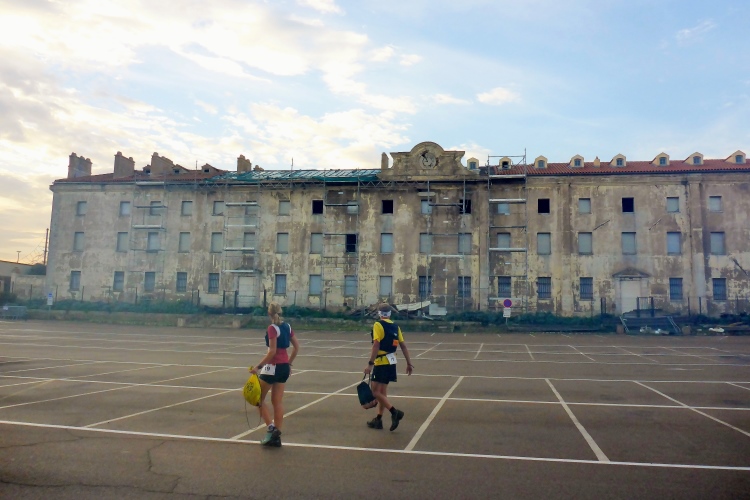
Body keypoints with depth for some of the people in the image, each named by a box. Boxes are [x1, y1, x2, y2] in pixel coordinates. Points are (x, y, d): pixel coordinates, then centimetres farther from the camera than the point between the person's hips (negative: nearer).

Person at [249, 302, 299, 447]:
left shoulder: (272, 328, -13)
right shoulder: (287, 326, 7)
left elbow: (272, 351, -20)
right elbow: (296, 347, 12)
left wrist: (258, 366, -16)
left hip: (273, 366, -7)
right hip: (285, 366, 7)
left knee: (258, 398, 7)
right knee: (277, 401, 11)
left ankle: (271, 428, -4)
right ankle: (276, 435, 12)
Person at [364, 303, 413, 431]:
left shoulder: (378, 325, -11)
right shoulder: (395, 326, 9)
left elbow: (376, 345, -20)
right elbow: (403, 345, 9)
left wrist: (370, 364, -20)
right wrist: (409, 363, 14)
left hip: (381, 362, -8)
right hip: (391, 362, 8)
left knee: (376, 392, -2)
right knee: (382, 392, 15)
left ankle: (395, 412, -12)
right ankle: (378, 420, 20)